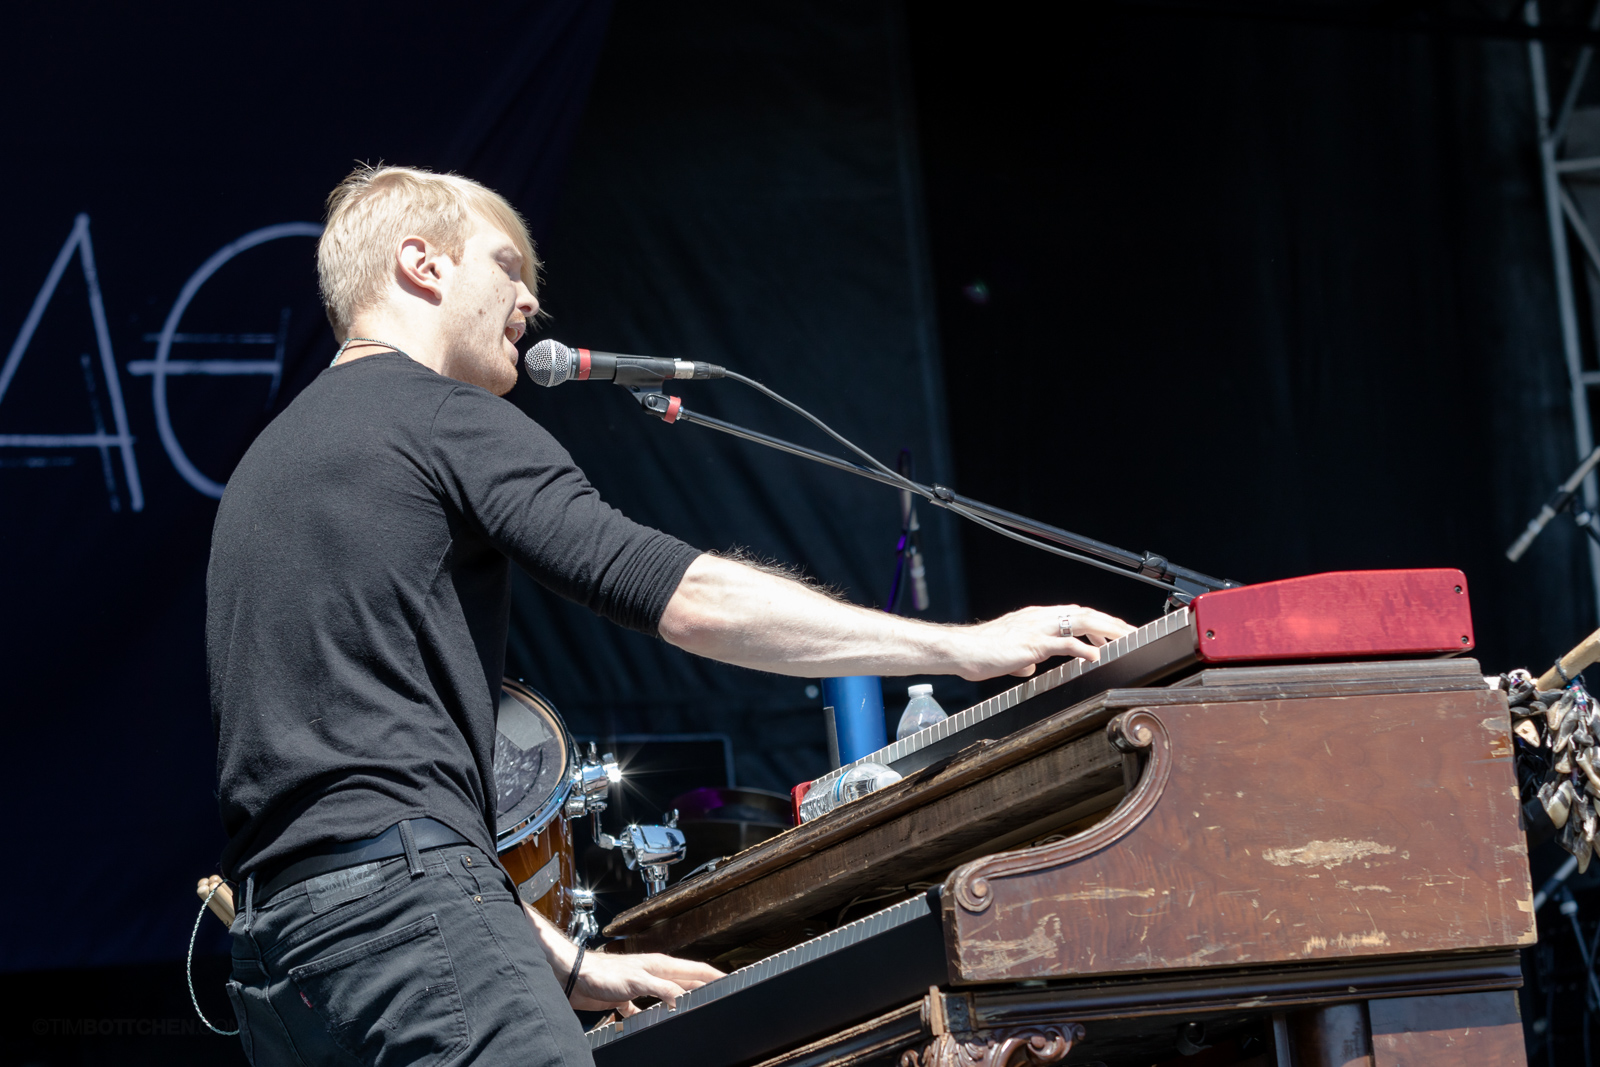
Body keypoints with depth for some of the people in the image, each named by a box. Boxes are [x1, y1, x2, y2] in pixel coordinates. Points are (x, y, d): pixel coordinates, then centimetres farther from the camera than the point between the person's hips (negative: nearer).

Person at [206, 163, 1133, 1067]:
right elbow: (683, 596, -10)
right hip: (407, 910, -9)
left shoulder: (263, 471, 27)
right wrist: (964, 647, -6)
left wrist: (567, 964, 25)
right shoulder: (441, 416, -1)